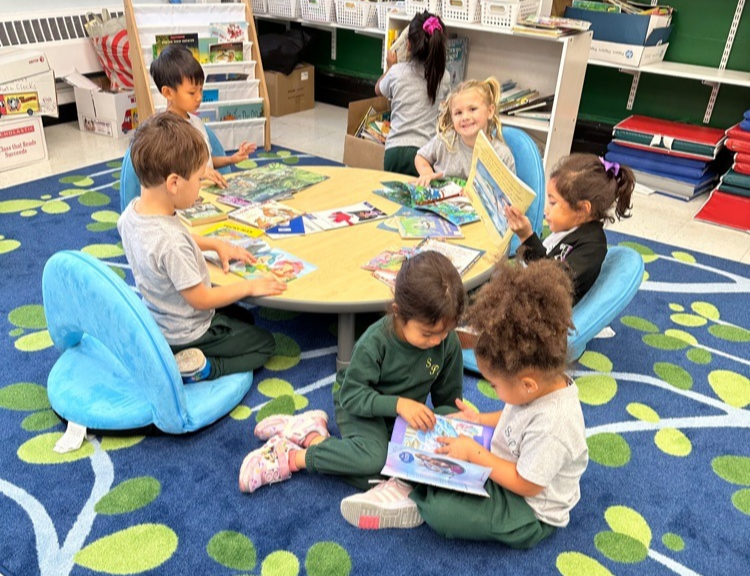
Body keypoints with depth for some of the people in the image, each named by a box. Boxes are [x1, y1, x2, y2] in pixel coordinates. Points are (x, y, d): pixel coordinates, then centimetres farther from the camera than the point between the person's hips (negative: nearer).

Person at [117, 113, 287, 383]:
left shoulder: (132, 211, -12)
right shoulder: (171, 242, -39)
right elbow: (201, 299, -25)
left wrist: (216, 243, 7)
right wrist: (249, 286, -14)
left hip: (157, 319, 8)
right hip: (185, 334, -8)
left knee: (244, 317, 27)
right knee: (264, 344, 11)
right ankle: (200, 369, -6)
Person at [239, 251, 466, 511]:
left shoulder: (449, 342, -15)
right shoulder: (374, 342, -26)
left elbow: (448, 398, -3)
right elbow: (352, 395, -22)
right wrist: (396, 403, -36)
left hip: (409, 413, 5)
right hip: (360, 406, -4)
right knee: (373, 459, -35)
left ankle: (313, 435, -10)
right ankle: (292, 457, -18)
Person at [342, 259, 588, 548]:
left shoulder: (552, 426, -36)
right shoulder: (547, 381, -11)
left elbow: (527, 484, -27)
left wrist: (475, 453, -23)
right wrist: (480, 420, 4)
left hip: (528, 512, -9)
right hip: (505, 465, 9)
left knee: (441, 513, -25)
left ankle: (416, 502, 2)